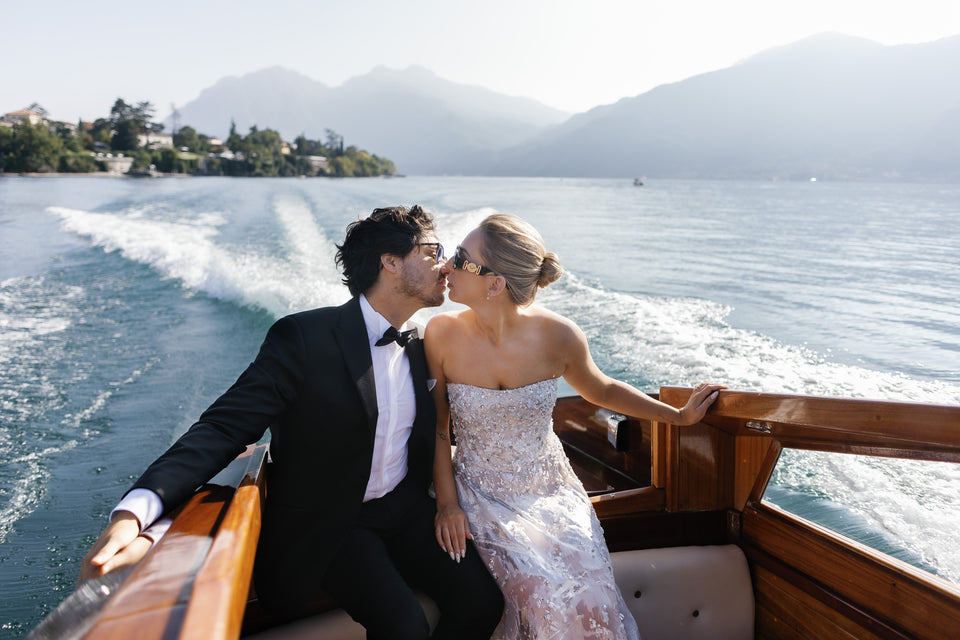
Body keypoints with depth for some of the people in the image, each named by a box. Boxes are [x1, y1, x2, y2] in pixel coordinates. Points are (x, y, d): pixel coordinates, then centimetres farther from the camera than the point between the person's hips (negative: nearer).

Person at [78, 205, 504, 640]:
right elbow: (226, 426, -24)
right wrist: (135, 510, -37)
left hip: (406, 510, 6)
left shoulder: (419, 349, 3)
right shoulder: (304, 339, -18)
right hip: (327, 523, -5)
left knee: (480, 600, -12)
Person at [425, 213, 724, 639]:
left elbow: (602, 392, 6)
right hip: (483, 499, -1)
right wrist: (447, 502, -8)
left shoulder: (557, 337, -15)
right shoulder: (443, 335, -15)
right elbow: (436, 427, -3)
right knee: (547, 598, -22)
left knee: (591, 604, -17)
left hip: (551, 491, 1)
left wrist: (679, 416, 8)